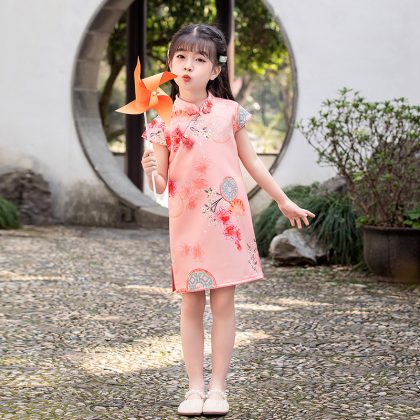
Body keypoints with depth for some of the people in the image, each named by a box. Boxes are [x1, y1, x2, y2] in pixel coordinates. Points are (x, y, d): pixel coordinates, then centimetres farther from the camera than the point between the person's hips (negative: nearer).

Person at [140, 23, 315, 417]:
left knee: (223, 303, 2)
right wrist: (152, 171, -22)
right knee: (191, 305, 4)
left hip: (228, 218, 0)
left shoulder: (229, 111, 2)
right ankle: (195, 388, 13)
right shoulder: (164, 120, 0)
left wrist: (283, 200, 16)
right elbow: (161, 185, 0)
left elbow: (251, 161, 13)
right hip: (187, 221, 0)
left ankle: (218, 388, 11)